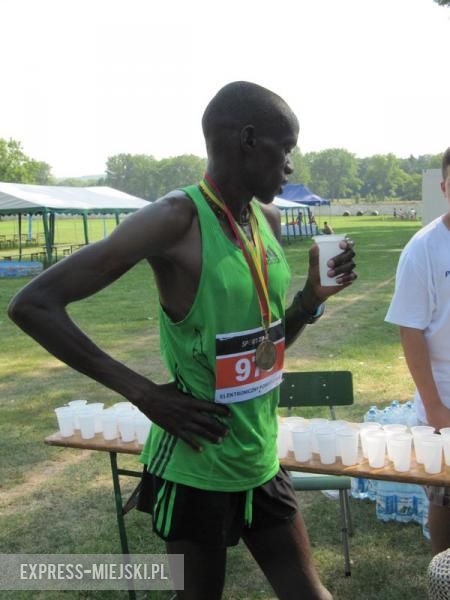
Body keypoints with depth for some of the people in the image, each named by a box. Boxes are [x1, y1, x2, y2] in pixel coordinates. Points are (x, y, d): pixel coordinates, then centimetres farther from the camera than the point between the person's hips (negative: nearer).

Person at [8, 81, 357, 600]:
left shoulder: (268, 221, 3)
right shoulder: (176, 221, -20)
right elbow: (32, 305, -22)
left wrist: (314, 296, -4)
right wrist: (144, 393, -22)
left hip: (261, 461, 7)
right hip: (197, 469, -7)